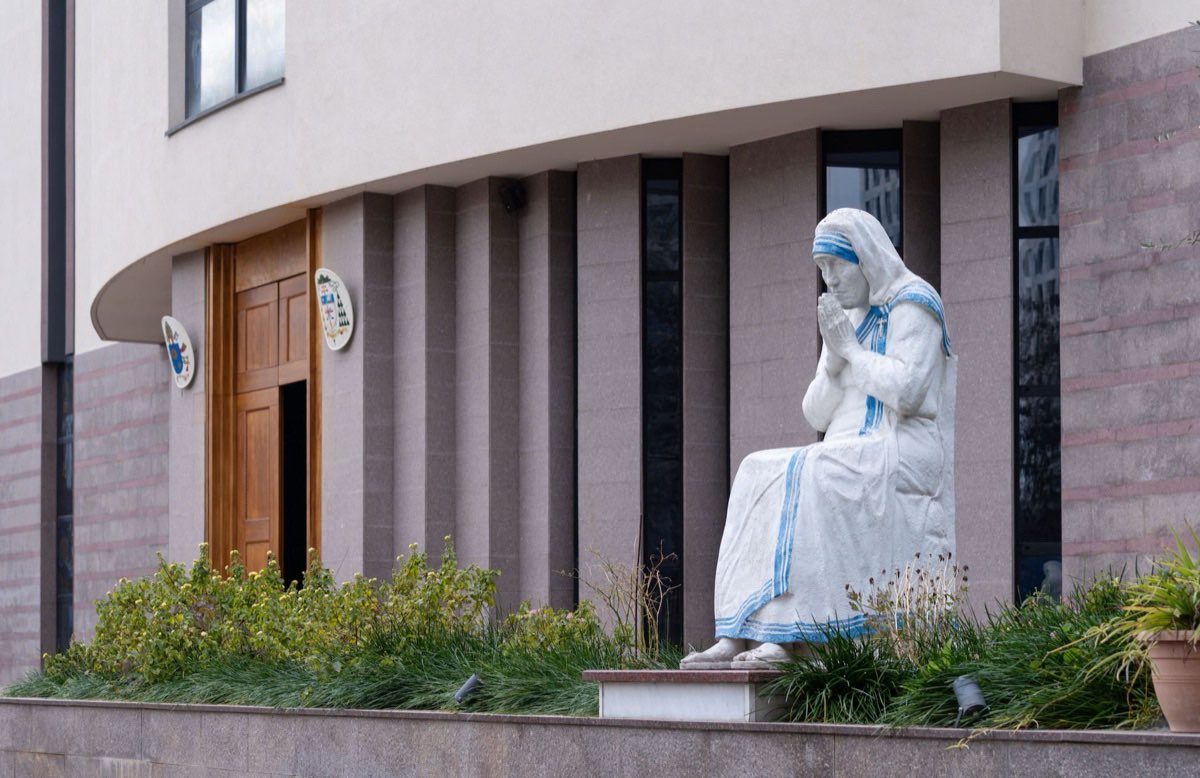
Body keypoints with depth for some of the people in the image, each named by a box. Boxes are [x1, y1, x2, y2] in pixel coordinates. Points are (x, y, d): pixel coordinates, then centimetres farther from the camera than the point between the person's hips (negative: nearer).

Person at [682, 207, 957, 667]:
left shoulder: (912, 305, -4)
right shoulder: (844, 321, 21)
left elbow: (906, 393, -18)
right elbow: (817, 415, 15)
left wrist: (851, 348, -9)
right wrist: (834, 359, -3)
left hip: (903, 455, -8)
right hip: (855, 464, 8)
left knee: (802, 484, -32)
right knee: (756, 479, -17)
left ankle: (782, 639, -38)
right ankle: (735, 638, -28)